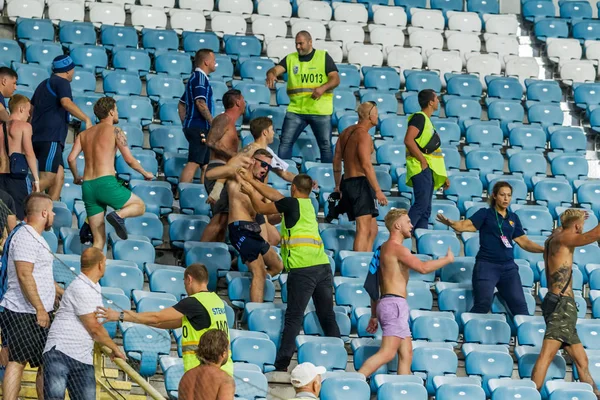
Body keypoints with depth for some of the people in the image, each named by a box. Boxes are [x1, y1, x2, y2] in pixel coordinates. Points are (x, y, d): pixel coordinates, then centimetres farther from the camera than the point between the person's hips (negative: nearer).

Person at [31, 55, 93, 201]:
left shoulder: (45, 84, 25)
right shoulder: (62, 82, -3)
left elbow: (31, 108, 30)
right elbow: (66, 103, -22)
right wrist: (86, 119, -22)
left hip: (38, 137, 10)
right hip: (51, 138, -10)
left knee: (59, 177, 9)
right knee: (47, 178, -16)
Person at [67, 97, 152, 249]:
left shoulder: (84, 134, 17)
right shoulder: (115, 131, 2)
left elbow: (71, 158, 6)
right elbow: (129, 159, -2)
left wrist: (76, 177, 24)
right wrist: (145, 173, 15)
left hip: (87, 186, 6)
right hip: (106, 182, -6)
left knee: (99, 240, 9)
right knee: (140, 206, 14)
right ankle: (118, 215, -15)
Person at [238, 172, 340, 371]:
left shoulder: (291, 203, 0)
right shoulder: (308, 204, 21)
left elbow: (261, 207, 10)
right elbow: (273, 194, 30)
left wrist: (250, 191, 26)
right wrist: (251, 180, 36)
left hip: (303, 269, -7)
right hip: (323, 266, 7)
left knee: (294, 317, -7)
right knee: (327, 316, 9)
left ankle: (281, 364, -7)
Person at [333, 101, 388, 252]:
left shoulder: (346, 132, 16)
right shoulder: (364, 135, -12)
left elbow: (337, 160, 20)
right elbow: (366, 165, -20)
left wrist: (338, 185, 26)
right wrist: (378, 191, -21)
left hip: (347, 182, 9)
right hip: (360, 183, -9)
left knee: (372, 229, 15)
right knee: (364, 229, -14)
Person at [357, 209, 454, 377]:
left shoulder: (384, 248, 20)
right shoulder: (397, 248, -10)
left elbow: (374, 287, 22)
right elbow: (423, 267, -23)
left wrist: (374, 315, 24)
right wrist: (447, 259, -8)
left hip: (385, 303, 10)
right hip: (395, 304, -10)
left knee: (406, 353, 8)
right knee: (387, 353, -15)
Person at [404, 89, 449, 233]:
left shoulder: (426, 120, 22)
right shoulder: (419, 117, -7)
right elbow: (408, 140, -21)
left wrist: (443, 177, 23)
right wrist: (423, 160, -19)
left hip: (429, 170, 10)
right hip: (421, 168, -10)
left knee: (425, 210, 6)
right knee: (421, 204, -19)